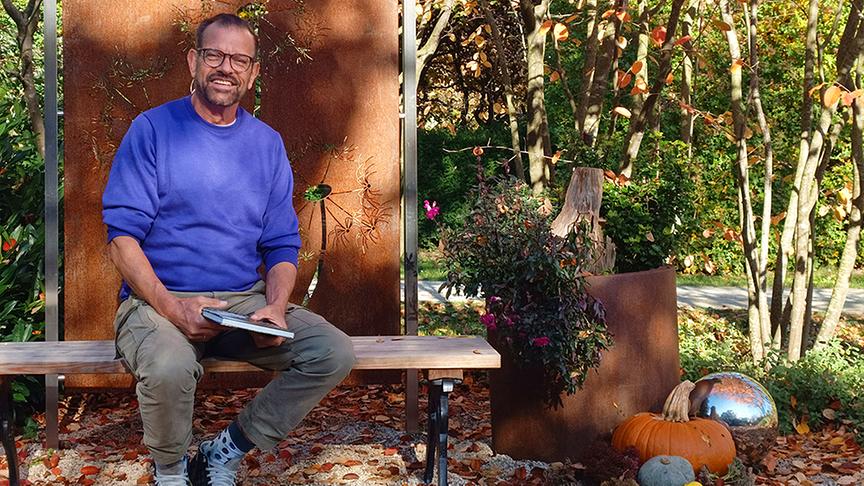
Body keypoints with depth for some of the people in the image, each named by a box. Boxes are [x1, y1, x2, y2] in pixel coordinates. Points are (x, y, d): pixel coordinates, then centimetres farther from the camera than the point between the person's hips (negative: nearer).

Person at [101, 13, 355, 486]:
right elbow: (122, 235, -7)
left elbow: (281, 246, 10)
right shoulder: (153, 129, -1)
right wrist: (171, 307, -21)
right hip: (159, 300, -4)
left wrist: (276, 306, -11)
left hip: (246, 301, 4)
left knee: (334, 352, -17)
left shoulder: (267, 143, 11)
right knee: (170, 367, -36)